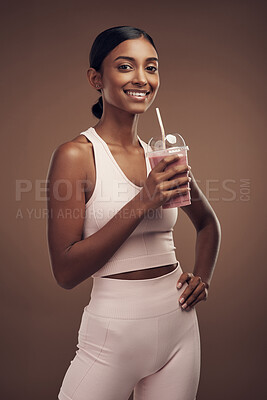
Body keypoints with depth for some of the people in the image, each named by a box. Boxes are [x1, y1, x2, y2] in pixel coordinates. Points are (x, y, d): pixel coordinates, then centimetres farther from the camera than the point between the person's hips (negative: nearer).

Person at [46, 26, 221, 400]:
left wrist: (203, 275, 4)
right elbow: (65, 272, -16)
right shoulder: (76, 155, -11)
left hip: (179, 324, 5)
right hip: (115, 328, -5)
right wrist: (141, 204, -22)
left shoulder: (164, 155, 4)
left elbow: (208, 223, 21)